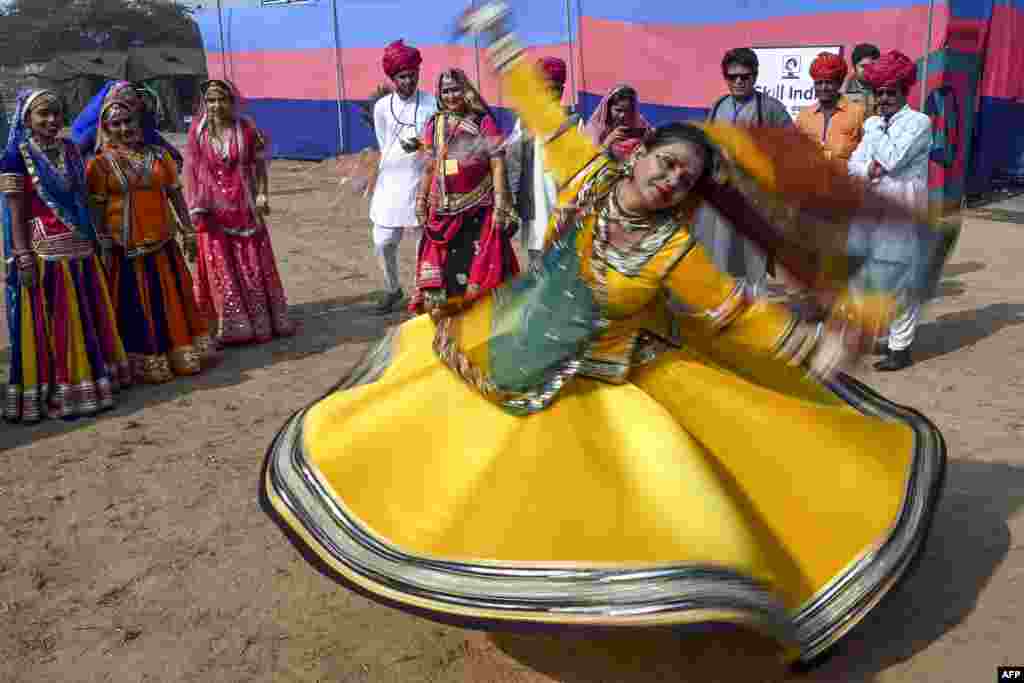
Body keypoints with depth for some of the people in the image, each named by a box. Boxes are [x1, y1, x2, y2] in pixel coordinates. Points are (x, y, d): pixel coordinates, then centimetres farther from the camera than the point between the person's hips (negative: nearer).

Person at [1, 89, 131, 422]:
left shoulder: (69, 150, 9)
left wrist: (95, 240, 12)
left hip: (80, 248, 6)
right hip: (44, 252, -6)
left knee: (88, 319, 13)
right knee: (50, 327, 1)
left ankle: (89, 382, 26)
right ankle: (53, 392, 12)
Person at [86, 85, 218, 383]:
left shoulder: (158, 155, 5)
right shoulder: (100, 163, -5)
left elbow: (176, 195, 8)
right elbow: (97, 208, -6)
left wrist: (188, 230, 4)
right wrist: (103, 247, -11)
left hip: (163, 244, 4)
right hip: (126, 248, -3)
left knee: (172, 299, 12)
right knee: (136, 306, 4)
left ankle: (181, 353, 25)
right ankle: (146, 362, 14)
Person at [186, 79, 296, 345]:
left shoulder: (246, 128, -3)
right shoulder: (197, 130, -3)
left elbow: (259, 164, 1)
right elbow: (192, 170, 0)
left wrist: (261, 194, -11)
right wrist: (196, 207, -3)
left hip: (244, 206, 0)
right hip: (214, 208, 0)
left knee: (253, 263, 7)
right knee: (220, 267, 5)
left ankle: (263, 320, 21)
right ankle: (230, 326, 17)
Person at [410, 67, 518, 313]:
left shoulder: (484, 122, -2)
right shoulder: (434, 125, 9)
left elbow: (497, 165, -6)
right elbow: (429, 168, 13)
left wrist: (500, 206, -12)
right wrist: (421, 202, 10)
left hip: (479, 208, -3)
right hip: (444, 210, 3)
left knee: (481, 268, 0)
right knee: (442, 266, 4)